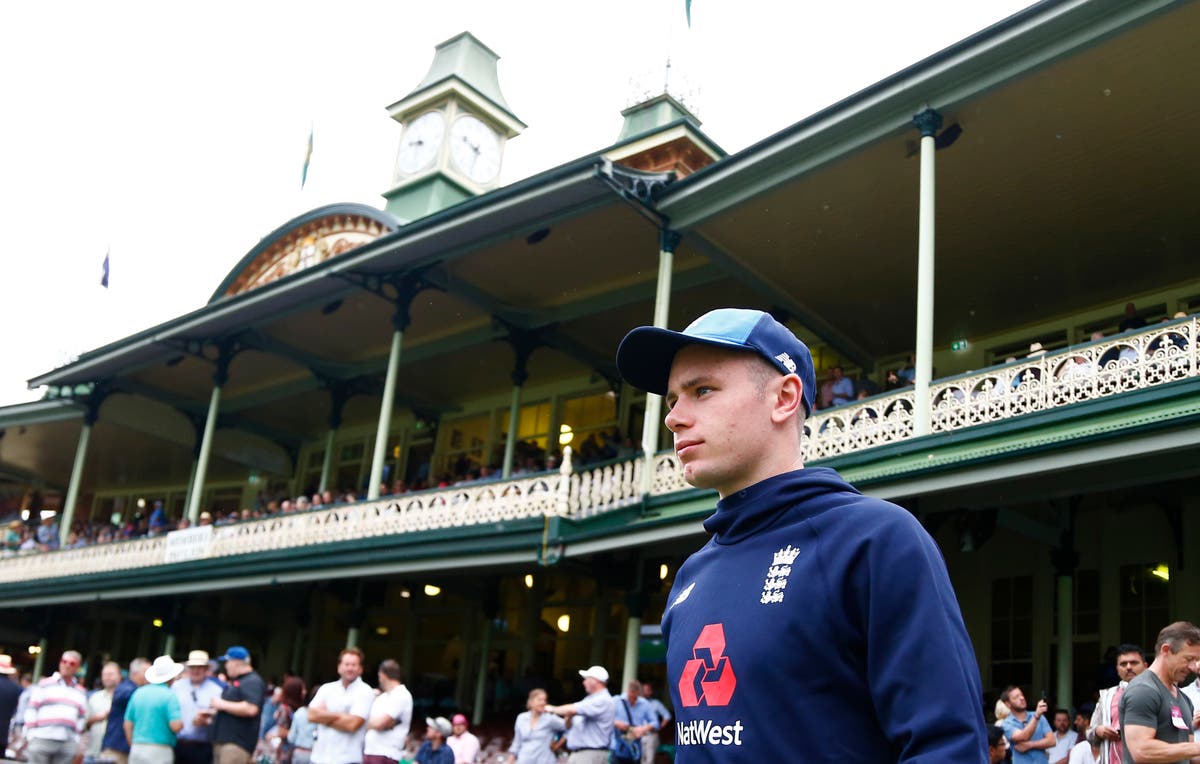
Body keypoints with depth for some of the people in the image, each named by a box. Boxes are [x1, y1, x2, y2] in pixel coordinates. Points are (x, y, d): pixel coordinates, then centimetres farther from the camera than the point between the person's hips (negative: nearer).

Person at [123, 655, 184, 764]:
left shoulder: (138, 693, 10)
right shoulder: (169, 695, -9)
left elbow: (128, 724, 12)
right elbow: (176, 726, -17)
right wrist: (181, 722, 5)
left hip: (137, 749, 6)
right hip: (160, 750, -6)